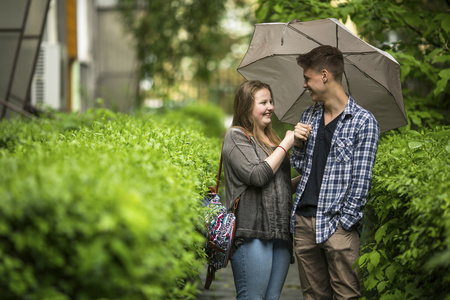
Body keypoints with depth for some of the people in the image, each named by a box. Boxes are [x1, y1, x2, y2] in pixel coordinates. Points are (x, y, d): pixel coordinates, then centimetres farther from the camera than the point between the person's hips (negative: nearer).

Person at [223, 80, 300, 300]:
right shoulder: (236, 136, -1)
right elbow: (257, 176, -15)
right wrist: (286, 144, -7)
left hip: (280, 232, 7)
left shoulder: (271, 140, 22)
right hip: (253, 232, -7)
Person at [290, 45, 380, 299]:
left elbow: (361, 180, -8)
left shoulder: (364, 122, -6)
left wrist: (344, 222, -12)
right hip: (303, 221, 6)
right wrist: (298, 144, 0)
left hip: (338, 225, -6)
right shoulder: (309, 116, 15)